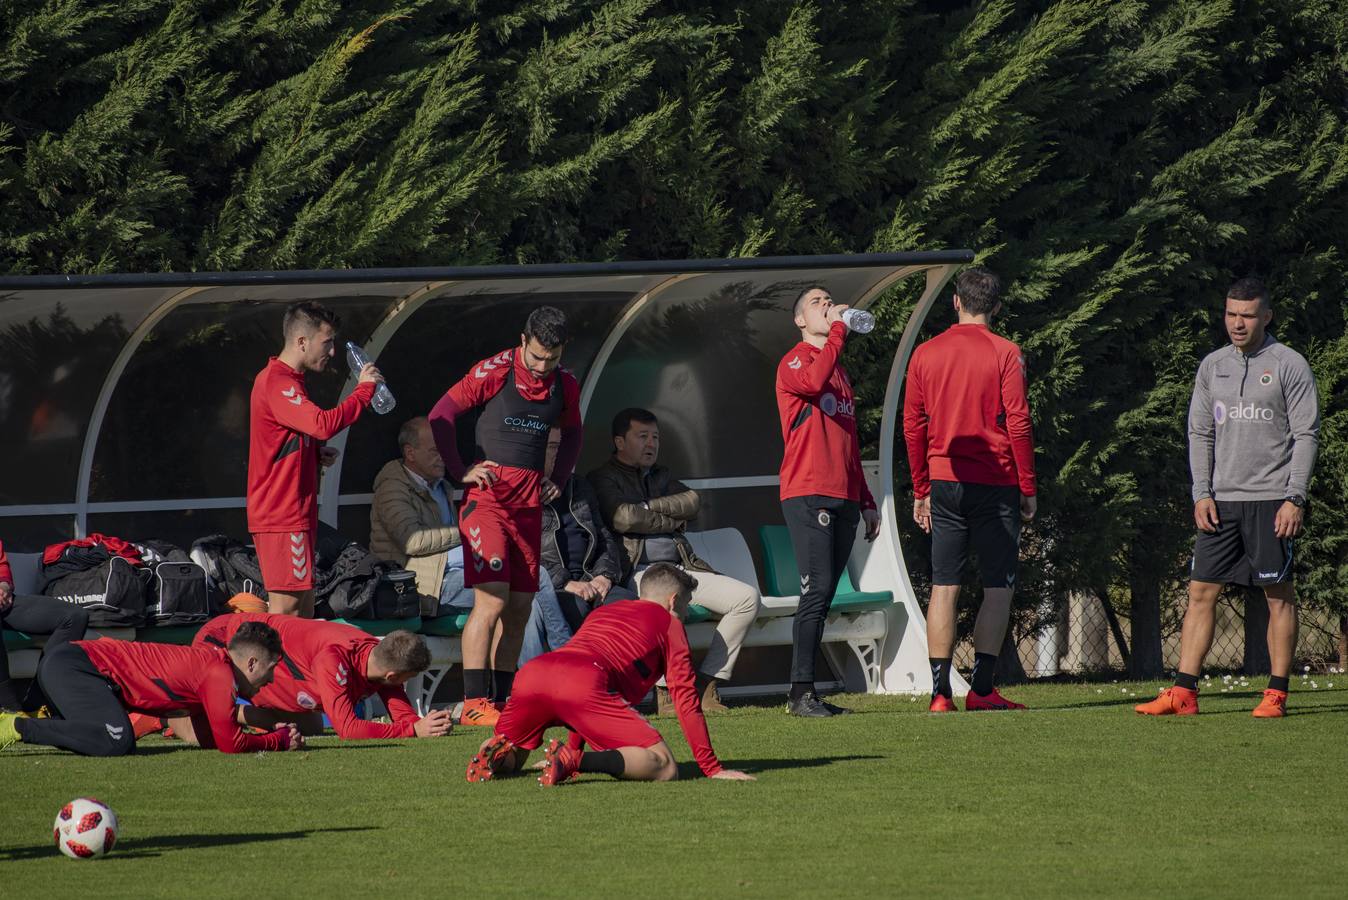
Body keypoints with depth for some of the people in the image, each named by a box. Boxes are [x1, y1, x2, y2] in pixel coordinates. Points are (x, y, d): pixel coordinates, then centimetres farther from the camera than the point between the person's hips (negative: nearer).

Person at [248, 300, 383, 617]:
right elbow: (323, 424, -30)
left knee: (303, 613, 10)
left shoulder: (287, 381, 18)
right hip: (281, 515, -10)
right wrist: (365, 389, -18)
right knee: (287, 607, -12)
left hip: (294, 513, 10)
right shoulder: (277, 383, -16)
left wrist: (318, 455, 10)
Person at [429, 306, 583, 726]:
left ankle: (502, 702, 10)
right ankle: (474, 704, -17)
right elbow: (441, 415, -1)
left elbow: (572, 434, 29)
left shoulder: (566, 386, 9)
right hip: (488, 498, -6)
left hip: (530, 505, 6)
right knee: (492, 598, -16)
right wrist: (460, 471, -5)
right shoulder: (495, 372, -7)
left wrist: (557, 479, 16)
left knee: (520, 608, 4)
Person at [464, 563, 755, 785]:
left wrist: (575, 747, 60)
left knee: (509, 760, 30)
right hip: (584, 685, -6)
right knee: (664, 768, -8)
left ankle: (499, 751, -6)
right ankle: (575, 760, -27)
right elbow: (686, 699, 15)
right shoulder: (669, 622, 22)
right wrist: (712, 769, 17)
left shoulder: (602, 612, 41)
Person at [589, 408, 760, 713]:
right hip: (637, 571, -7)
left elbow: (692, 502, 7)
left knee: (748, 597, -11)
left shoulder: (661, 476, 27)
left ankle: (706, 684, -10)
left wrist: (648, 507, -5)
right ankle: (667, 690, -28)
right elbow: (624, 518, -12)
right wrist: (673, 521, 1)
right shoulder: (604, 479, 6)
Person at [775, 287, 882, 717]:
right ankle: (801, 692, -15)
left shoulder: (840, 371, 24)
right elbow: (814, 381, -28)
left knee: (823, 597, 5)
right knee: (818, 589, -15)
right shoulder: (794, 362, -1)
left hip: (843, 499, 8)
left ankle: (807, 692, 6)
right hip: (807, 495, -8)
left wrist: (866, 501, 24)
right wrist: (838, 329, -19)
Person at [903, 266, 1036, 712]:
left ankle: (939, 691, 1)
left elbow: (913, 425, 7)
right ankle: (982, 688, -3)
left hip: (944, 483, 4)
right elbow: (1018, 423, -8)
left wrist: (921, 491, 15)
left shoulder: (925, 354, 6)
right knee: (998, 587, 2)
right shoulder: (1004, 354, -6)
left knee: (944, 588, 5)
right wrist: (1028, 488, -1)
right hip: (995, 485, -4)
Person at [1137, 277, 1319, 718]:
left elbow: (1306, 435, -4)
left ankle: (1277, 694, 3)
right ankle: (1183, 693, 0)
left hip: (1272, 499, -5)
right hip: (1222, 500, 5)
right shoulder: (1212, 366, 12)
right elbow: (1200, 433, 14)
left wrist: (1295, 499, -11)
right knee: (1201, 591, 0)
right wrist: (1202, 494, 3)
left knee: (1279, 594, -2)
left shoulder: (1290, 365, -2)